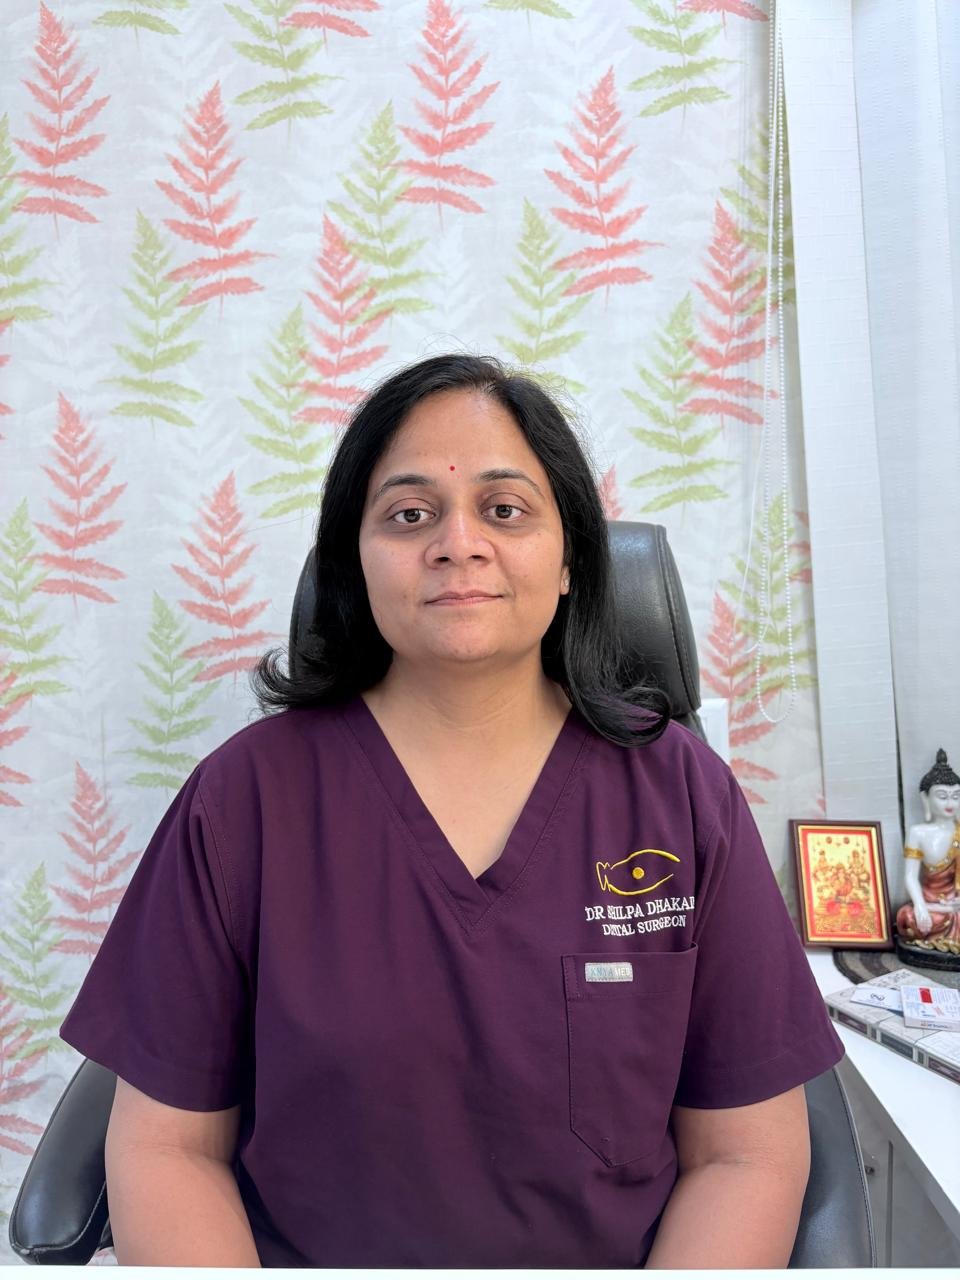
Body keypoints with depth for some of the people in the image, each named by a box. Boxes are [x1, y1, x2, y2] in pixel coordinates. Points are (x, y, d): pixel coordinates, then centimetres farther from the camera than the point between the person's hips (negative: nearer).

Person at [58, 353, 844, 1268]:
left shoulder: (683, 792, -6)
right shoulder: (243, 796, -7)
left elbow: (748, 1153, -3)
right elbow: (165, 1144, -3)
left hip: (634, 1257, 1)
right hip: (298, 1256, 0)